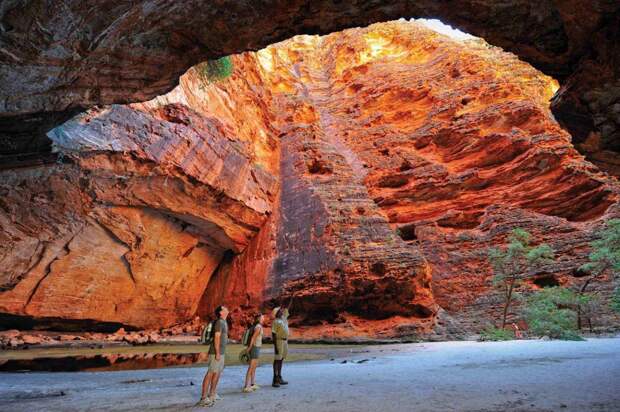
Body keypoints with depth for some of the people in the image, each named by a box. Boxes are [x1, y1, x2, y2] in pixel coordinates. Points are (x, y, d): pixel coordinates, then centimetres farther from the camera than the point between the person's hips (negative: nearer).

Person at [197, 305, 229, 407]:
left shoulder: (224, 322, 14)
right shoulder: (219, 322, -17)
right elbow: (216, 338, -22)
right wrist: (218, 353, -24)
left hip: (221, 352, 10)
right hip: (216, 352, -10)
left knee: (217, 373, 14)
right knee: (210, 373, -8)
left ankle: (212, 394, 23)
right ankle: (203, 398, -5)